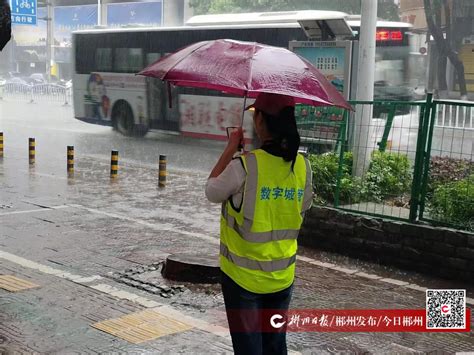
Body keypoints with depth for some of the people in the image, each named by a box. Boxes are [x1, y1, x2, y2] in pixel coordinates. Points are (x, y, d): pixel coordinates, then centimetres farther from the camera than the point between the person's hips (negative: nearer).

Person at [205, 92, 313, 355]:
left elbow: (212, 191, -4)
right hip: (283, 276, 4)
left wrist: (231, 148, 0)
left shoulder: (244, 166, -22)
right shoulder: (302, 166, -6)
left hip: (243, 276, -4)